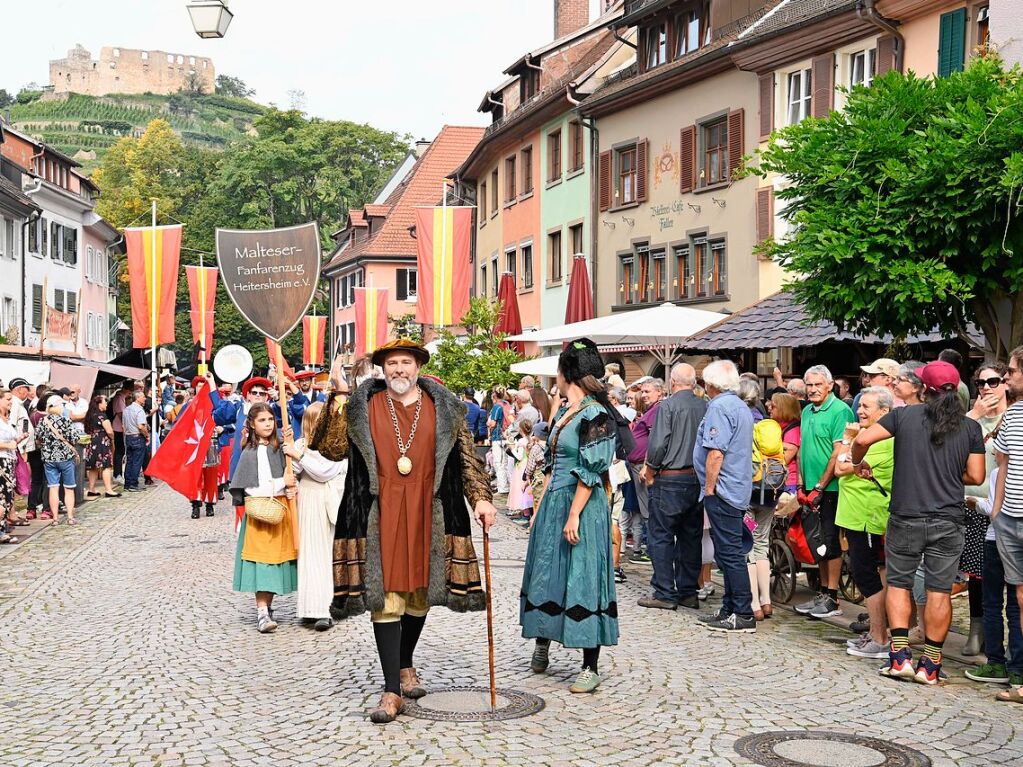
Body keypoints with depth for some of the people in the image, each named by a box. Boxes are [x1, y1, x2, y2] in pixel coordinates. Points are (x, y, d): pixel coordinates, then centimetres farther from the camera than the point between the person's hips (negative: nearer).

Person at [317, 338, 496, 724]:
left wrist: (481, 498, -2)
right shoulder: (361, 406, 3)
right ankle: (392, 690, -3)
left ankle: (406, 665, 37)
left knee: (420, 592, 13)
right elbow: (332, 450, -3)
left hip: (427, 516, 2)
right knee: (384, 598, -6)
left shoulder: (444, 408, 7)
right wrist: (336, 402, -11)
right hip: (380, 516, -2)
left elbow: (467, 459, 8)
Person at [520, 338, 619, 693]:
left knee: (581, 579, -5)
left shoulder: (595, 416, -14)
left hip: (582, 505, -9)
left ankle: (591, 666, 2)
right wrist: (541, 507, 16)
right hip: (553, 502, 9)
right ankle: (541, 644, 33)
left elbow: (590, 472, -18)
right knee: (545, 572, 15)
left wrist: (574, 516, -20)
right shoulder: (564, 413, 13)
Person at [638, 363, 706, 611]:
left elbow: (658, 444, -15)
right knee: (691, 537, 12)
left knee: (661, 536, 2)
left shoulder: (667, 406, -11)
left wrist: (649, 470, 0)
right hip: (698, 478, 5)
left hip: (670, 480, -5)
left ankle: (664, 593, 2)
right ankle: (689, 592, 16)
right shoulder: (705, 407, 2)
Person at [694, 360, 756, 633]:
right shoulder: (741, 406, 16)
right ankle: (730, 609, 19)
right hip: (739, 490, 10)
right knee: (731, 552, 14)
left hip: (722, 491, -10)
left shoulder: (719, 407, -14)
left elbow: (716, 453, -21)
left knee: (730, 553, -7)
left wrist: (709, 488, -15)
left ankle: (743, 616, -5)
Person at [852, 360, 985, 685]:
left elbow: (862, 439, -11)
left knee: (898, 583, 12)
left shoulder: (904, 415, -3)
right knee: (939, 590, 5)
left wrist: (858, 463, 10)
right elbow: (975, 476, 1)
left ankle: (900, 656, 3)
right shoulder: (970, 427, 1)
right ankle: (930, 665, 8)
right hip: (948, 521, 1)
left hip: (905, 518, -1)